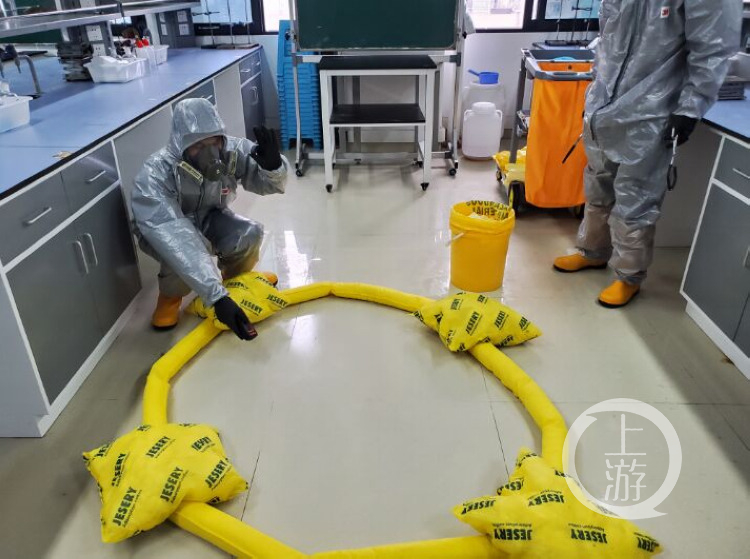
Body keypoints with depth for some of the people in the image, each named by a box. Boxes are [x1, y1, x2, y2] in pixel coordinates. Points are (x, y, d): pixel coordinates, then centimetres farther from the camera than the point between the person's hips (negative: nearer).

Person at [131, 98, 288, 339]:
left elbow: (271, 183, -18)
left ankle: (232, 274, 13)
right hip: (164, 231, -3)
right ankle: (171, 295, 1)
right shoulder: (155, 176, -38)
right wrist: (217, 297, -55)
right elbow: (177, 245, -47)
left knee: (249, 234, -23)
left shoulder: (231, 150, -28)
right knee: (184, 251, -35)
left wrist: (273, 165, -43)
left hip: (207, 219, 4)